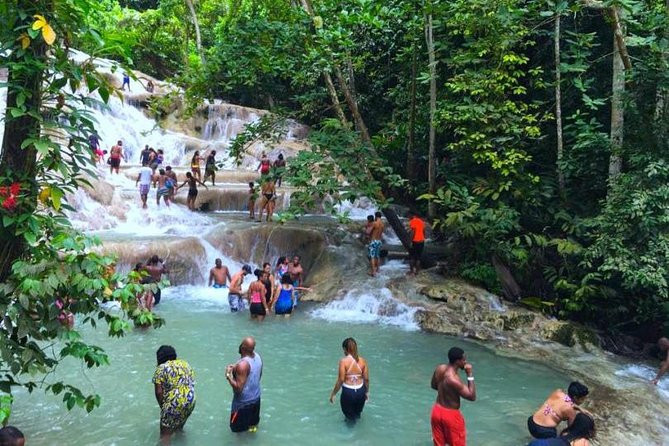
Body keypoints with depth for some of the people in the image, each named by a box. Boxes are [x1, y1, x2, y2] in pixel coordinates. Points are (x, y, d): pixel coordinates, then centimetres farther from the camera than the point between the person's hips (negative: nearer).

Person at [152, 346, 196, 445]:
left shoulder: (161, 369, -4)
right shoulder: (185, 364, 14)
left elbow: (159, 392, -8)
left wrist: (162, 406, 5)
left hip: (174, 403, -6)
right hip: (191, 401, 6)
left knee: (165, 432, 6)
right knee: (180, 425, 29)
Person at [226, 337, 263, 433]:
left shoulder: (242, 365, -30)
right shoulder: (257, 356, -7)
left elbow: (238, 388, -28)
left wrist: (228, 375, -17)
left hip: (243, 402, -7)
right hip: (256, 397, 7)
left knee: (236, 427, 12)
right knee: (254, 421, 28)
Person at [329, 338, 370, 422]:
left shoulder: (343, 361, -16)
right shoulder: (362, 360, -4)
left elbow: (341, 380, -15)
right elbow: (366, 379, 0)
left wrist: (333, 393, -4)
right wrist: (367, 391, 16)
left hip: (348, 392, -4)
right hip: (360, 391, 4)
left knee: (350, 416, 17)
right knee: (358, 413, 28)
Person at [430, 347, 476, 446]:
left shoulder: (439, 368, -7)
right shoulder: (453, 379, -31)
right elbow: (472, 397, -24)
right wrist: (470, 375, -24)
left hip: (437, 411, 7)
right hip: (451, 415, -7)